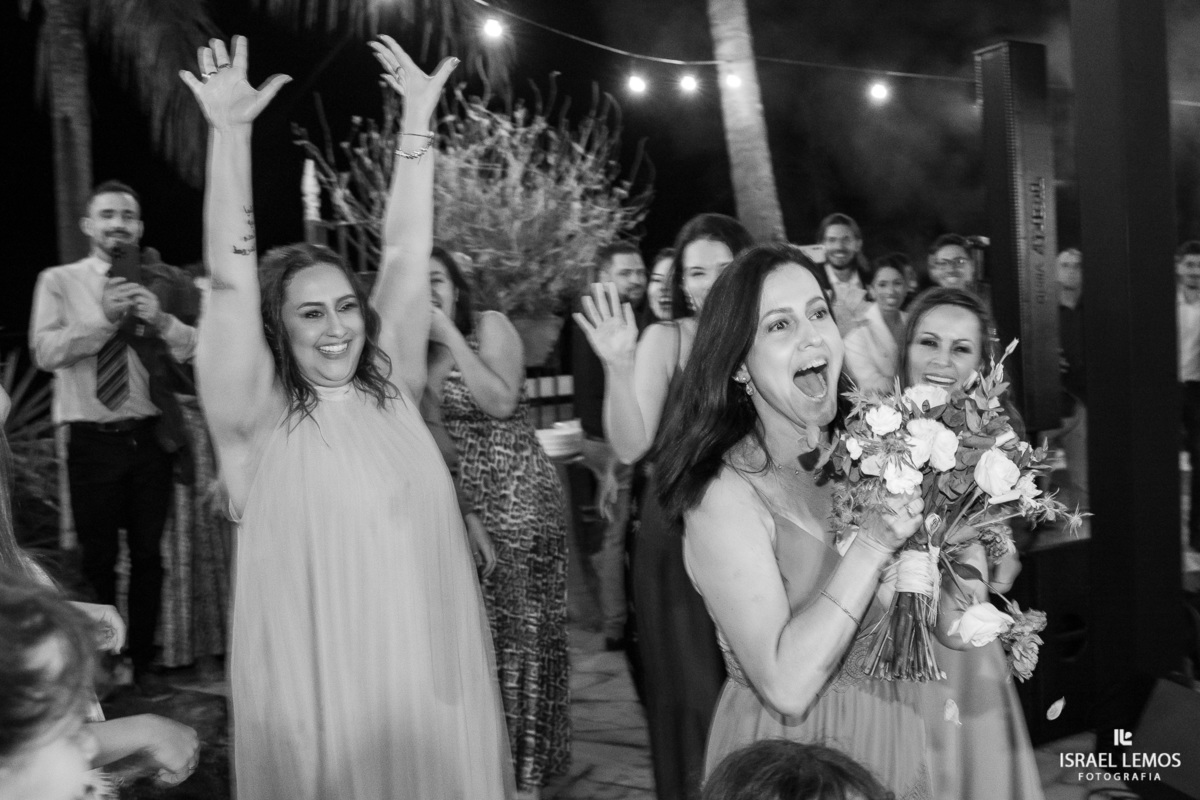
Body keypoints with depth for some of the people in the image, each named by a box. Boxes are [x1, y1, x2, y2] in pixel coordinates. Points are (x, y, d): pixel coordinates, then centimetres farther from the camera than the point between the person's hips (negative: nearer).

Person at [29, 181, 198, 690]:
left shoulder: (162, 283, 5)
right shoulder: (59, 281, 2)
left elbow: (197, 349, -4)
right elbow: (44, 351, -11)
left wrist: (161, 320, -21)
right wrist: (104, 318, -21)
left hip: (149, 438, 1)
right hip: (93, 441, -1)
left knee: (148, 556, 11)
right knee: (97, 561, 9)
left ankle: (142, 660, 26)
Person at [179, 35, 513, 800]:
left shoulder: (391, 386, 2)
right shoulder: (257, 414, -8)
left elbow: (407, 255, 0)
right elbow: (230, 282, -17)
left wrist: (418, 119, -1)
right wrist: (231, 132, -22)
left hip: (427, 659, 4)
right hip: (321, 673, -4)